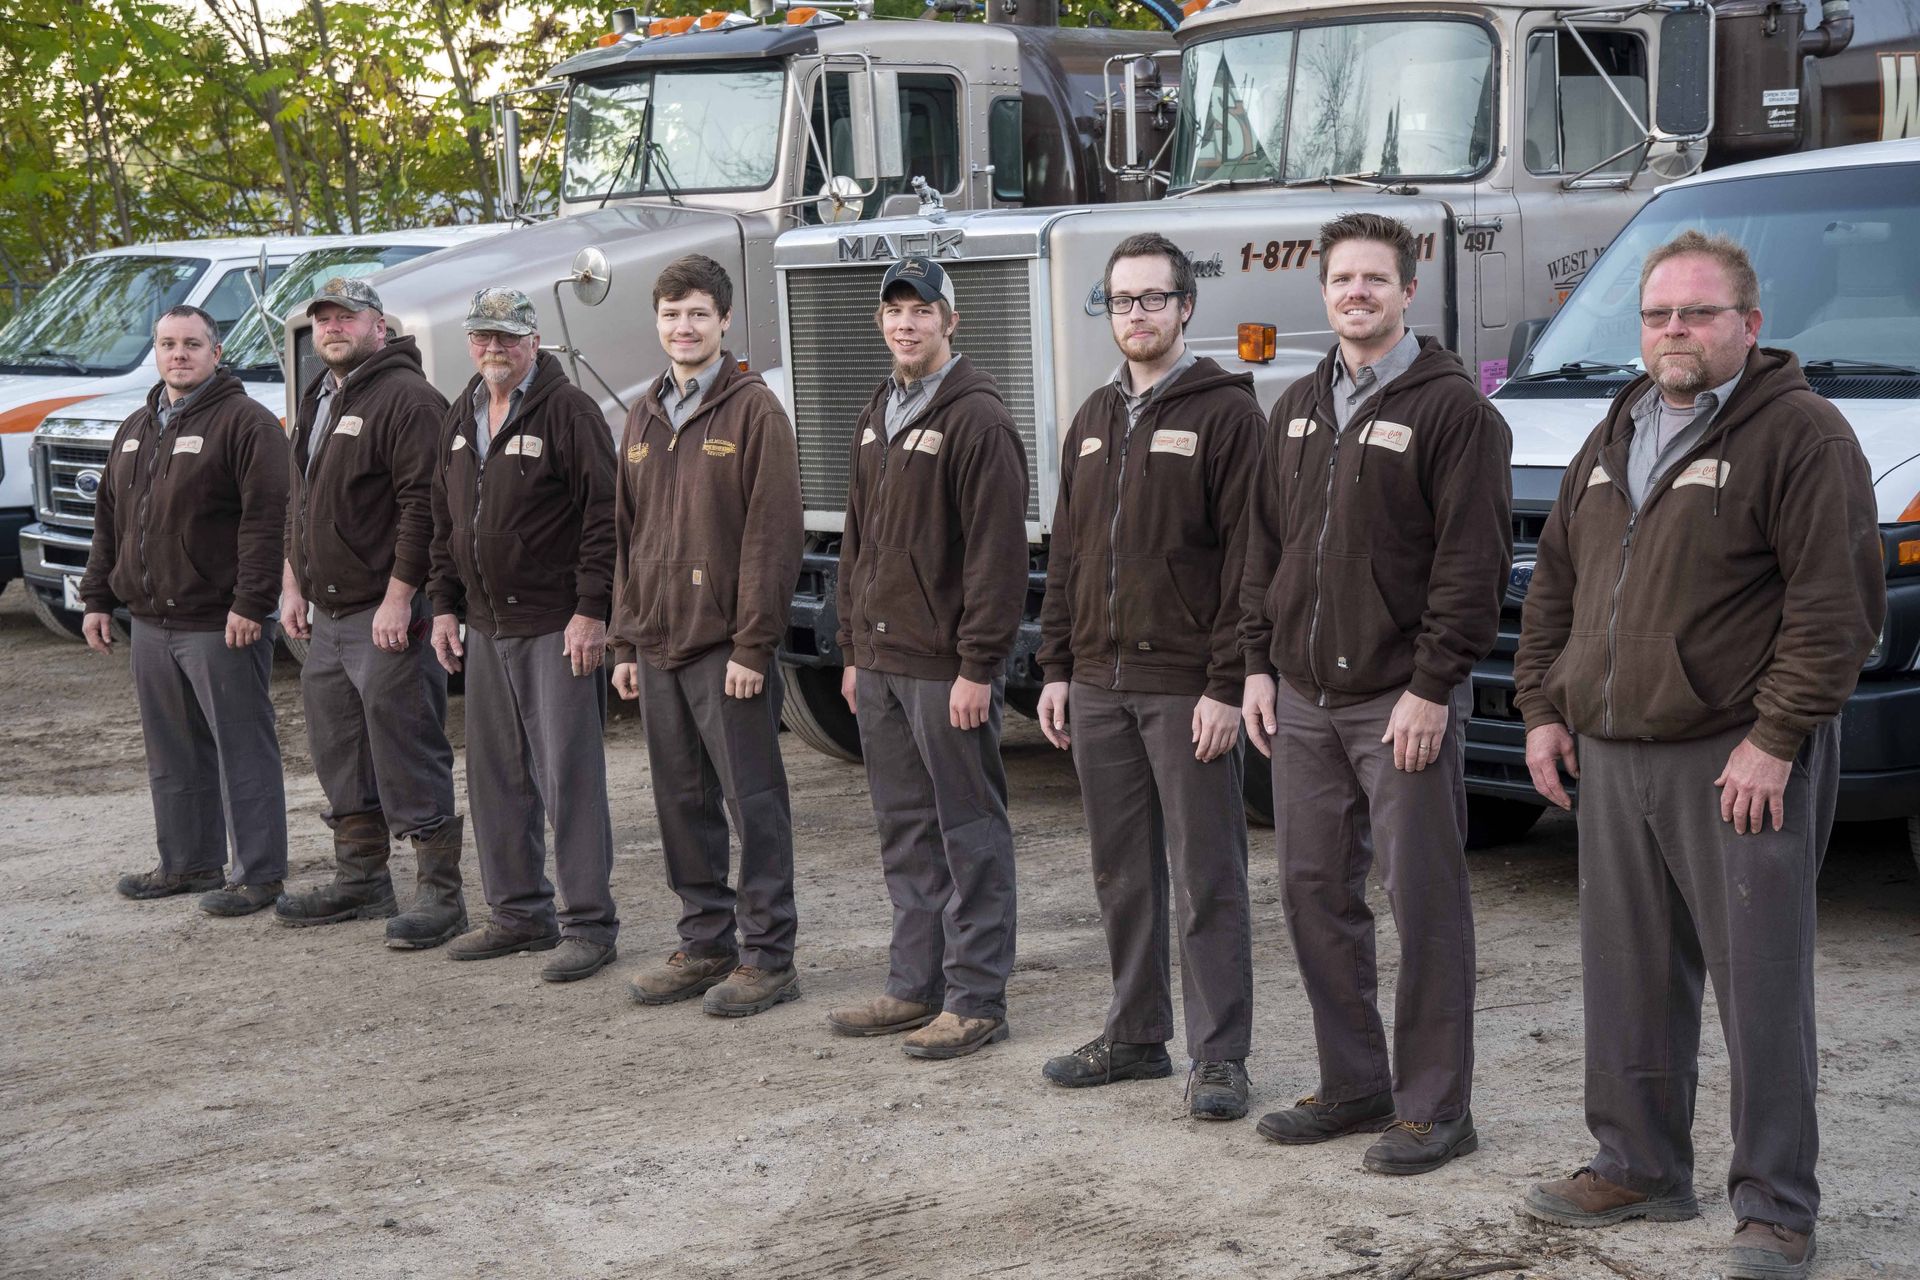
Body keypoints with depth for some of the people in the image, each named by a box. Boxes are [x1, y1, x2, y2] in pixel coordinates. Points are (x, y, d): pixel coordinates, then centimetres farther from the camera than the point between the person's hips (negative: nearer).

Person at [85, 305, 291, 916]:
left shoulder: (246, 423, -9)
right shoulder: (135, 430, 17)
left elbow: (266, 518, -16)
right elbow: (109, 519, 23)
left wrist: (250, 602, -21)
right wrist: (98, 597, 18)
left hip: (220, 626, -8)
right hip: (151, 624, 8)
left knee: (242, 750, -3)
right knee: (173, 754, 15)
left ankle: (259, 872, 3)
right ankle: (189, 862, 26)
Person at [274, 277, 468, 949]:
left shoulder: (407, 397, -12)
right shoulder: (317, 401, 18)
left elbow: (422, 507, -19)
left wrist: (398, 598, -22)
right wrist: (294, 584, 19)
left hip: (388, 614, -10)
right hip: (327, 615, 10)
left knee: (408, 757, -8)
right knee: (339, 755, 15)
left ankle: (440, 892, -2)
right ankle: (360, 881, 27)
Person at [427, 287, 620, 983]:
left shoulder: (567, 410, -9)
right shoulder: (461, 419, 15)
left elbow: (603, 514, -13)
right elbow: (444, 520, 21)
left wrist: (591, 610, -18)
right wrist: (444, 605, 14)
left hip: (556, 629, -8)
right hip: (486, 629, 8)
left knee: (568, 775, -6)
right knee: (495, 776, 12)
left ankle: (589, 923, 0)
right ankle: (519, 912, 23)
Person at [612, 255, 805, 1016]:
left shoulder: (753, 410, -6)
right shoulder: (645, 417, 15)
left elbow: (773, 535, -12)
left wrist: (753, 644, -16)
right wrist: (626, 641, 12)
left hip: (726, 646, -7)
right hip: (658, 645, 7)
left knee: (754, 801, -1)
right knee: (682, 801, 11)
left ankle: (767, 955, 6)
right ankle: (705, 943, 22)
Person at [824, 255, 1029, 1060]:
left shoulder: (976, 418, -11)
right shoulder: (877, 417, 16)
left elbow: (997, 552, -16)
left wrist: (978, 666, -18)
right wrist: (853, 649, 17)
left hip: (948, 665, -8)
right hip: (881, 663, 8)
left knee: (970, 835, 0)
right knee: (906, 834, 13)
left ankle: (976, 1000, 5)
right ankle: (916, 986, 22)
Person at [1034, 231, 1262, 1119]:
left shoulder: (1226, 413, -6)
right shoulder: (1095, 419, 15)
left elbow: (1246, 558, -11)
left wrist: (1226, 685, -16)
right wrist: (1057, 668, 11)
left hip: (1186, 689, -6)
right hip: (1098, 686, 7)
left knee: (1206, 878, -1)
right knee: (1120, 872, 13)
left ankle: (1219, 1055, 6)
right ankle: (1136, 1035, 24)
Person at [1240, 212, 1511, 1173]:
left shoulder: (1451, 408, -7)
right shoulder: (1299, 408, 15)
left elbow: (1471, 562, -12)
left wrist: (1432, 687, -16)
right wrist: (1259, 663, 10)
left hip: (1401, 701, -7)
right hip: (1302, 699, 7)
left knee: (1424, 904, -1)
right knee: (1315, 892, 11)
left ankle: (1434, 1108, 7)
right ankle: (1354, 1086, 23)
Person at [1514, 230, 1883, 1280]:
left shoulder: (1800, 435, -7)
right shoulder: (1613, 439, 17)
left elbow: (1838, 600, -14)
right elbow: (1555, 583, 23)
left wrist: (1775, 738, -17)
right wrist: (1543, 707, 13)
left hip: (1739, 763, -7)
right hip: (1610, 759, 7)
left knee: (1760, 987, -3)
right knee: (1628, 981, 14)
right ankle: (1638, 1167, 27)